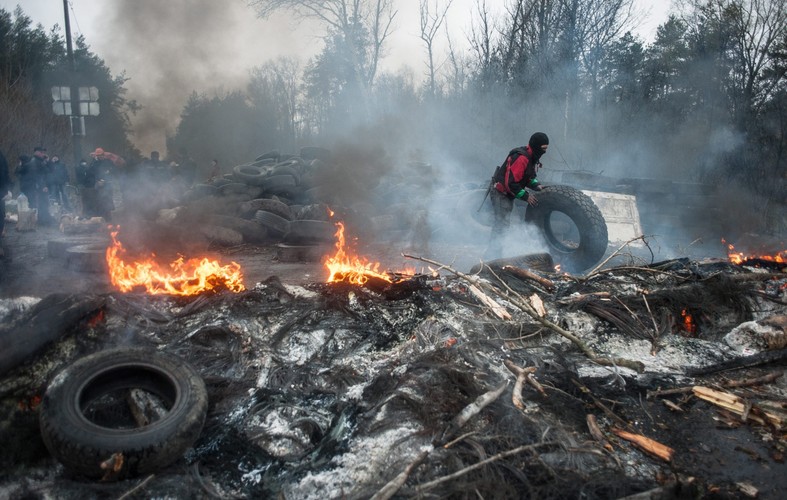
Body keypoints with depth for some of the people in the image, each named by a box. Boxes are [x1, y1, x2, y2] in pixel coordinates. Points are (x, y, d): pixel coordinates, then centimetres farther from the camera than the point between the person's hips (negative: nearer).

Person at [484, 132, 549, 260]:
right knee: (502, 224, -13)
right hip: (501, 193, -10)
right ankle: (492, 255, -9)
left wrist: (536, 185, -2)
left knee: (502, 224, 15)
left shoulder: (533, 157, 5)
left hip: (509, 194, 10)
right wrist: (526, 196, -21)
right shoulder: (521, 158, -27)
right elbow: (511, 183, -28)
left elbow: (530, 176, 18)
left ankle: (492, 255, 25)